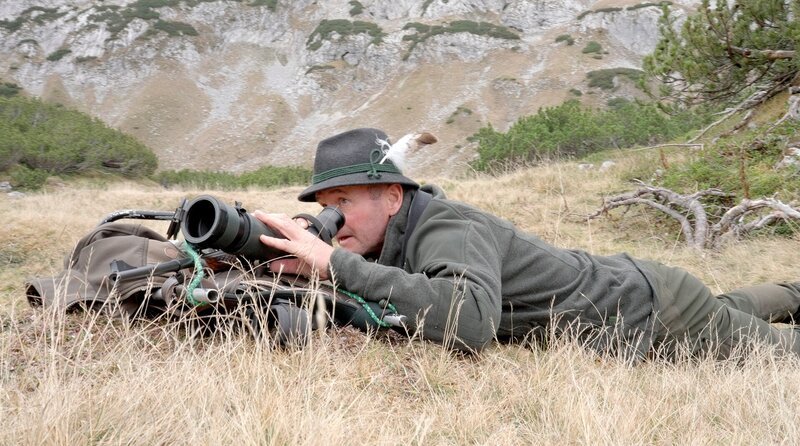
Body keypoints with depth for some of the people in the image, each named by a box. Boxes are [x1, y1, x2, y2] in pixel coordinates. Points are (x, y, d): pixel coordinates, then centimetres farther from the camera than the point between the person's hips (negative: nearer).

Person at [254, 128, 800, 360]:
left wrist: (337, 263, -50)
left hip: (662, 312, -7)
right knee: (727, 309, 37)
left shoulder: (447, 231, -36)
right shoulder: (399, 226, -11)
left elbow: (472, 319, -55)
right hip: (619, 283, 7)